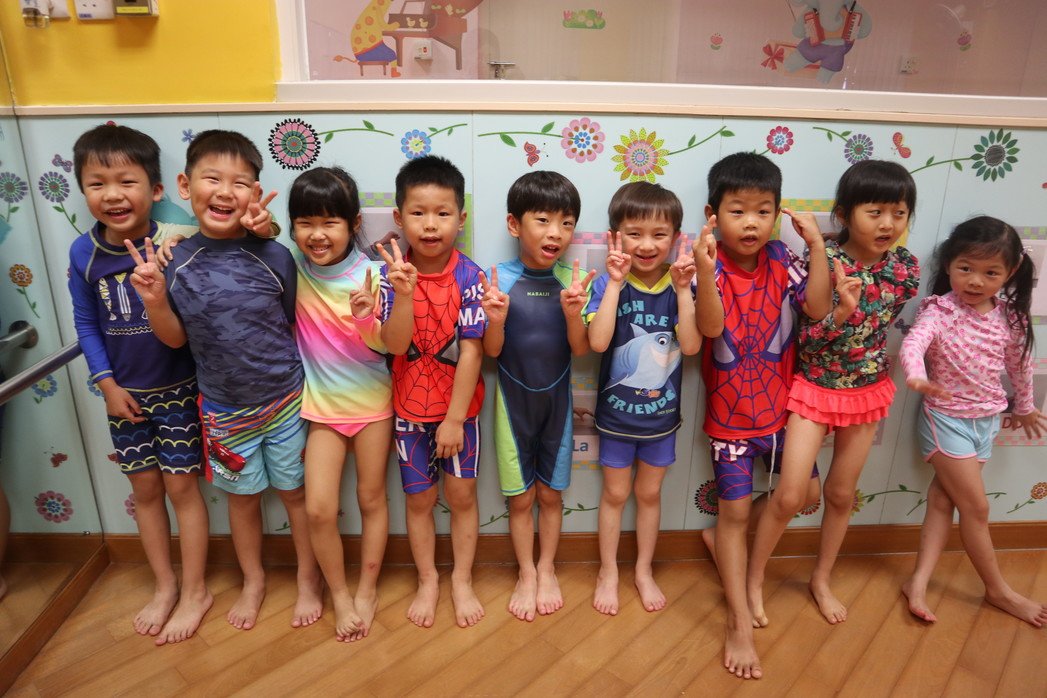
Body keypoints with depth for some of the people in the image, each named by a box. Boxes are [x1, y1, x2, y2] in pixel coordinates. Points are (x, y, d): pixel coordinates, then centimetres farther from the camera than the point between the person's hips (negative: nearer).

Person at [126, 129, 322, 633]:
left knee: (295, 492, 14)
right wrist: (154, 300, -19)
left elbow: (299, 325, -3)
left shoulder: (274, 256, -14)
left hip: (285, 401, -2)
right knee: (242, 495, 20)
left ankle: (309, 580, 37)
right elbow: (175, 338, -1)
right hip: (224, 409, 2)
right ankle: (253, 580, 44)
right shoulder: (174, 262, -9)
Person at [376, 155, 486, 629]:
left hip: (459, 406, -1)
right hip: (410, 407, 1)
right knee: (419, 498, 14)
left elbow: (471, 352, -14)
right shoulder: (393, 273, -10)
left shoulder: (468, 277, -14)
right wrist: (404, 293, -34)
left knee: (462, 495, 10)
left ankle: (462, 580, 32)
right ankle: (427, 580, 35)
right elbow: (395, 345, -17)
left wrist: (454, 418, -13)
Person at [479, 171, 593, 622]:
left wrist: (572, 312, -30)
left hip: (556, 399, 1)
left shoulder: (574, 281, -10)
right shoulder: (500, 280, -13)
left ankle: (547, 569, 38)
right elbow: (492, 351, -11)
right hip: (513, 399, -1)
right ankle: (526, 574, 34)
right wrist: (495, 319, -32)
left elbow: (580, 349, -11)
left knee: (550, 493, 16)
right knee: (520, 496, 13)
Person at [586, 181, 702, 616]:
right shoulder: (609, 284, -15)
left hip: (662, 413, 2)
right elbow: (597, 341, -29)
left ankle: (644, 570, 41)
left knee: (649, 492, 19)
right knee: (615, 493, 15)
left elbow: (691, 345, -20)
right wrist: (615, 283, -30)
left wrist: (683, 289, -26)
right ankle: (608, 571, 36)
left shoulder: (679, 286, -9)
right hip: (616, 412, -2)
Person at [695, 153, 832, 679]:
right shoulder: (710, 266, -16)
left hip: (780, 405, 5)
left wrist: (817, 247, -23)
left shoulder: (781, 260, -6)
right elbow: (710, 327, -30)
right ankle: (739, 624, 15)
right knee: (735, 510, 4)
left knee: (806, 492, 15)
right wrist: (704, 271, -44)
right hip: (730, 413, -4)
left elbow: (817, 308, -16)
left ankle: (721, 538, 34)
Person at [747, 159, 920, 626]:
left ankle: (822, 580, 37)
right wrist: (842, 312, -35)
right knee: (790, 495, -5)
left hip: (867, 390, 4)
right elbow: (805, 338, -19)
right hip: (815, 387, -4)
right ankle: (754, 580, 17)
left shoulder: (906, 269, -7)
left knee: (842, 494, 16)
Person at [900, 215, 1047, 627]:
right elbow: (913, 343, -37)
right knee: (977, 506, 1)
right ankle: (998, 590, 18)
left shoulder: (1011, 319, -1)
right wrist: (917, 377, -58)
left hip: (987, 420, 5)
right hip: (946, 417, -5)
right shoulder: (940, 310, -17)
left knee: (943, 498, 6)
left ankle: (919, 581, 12)